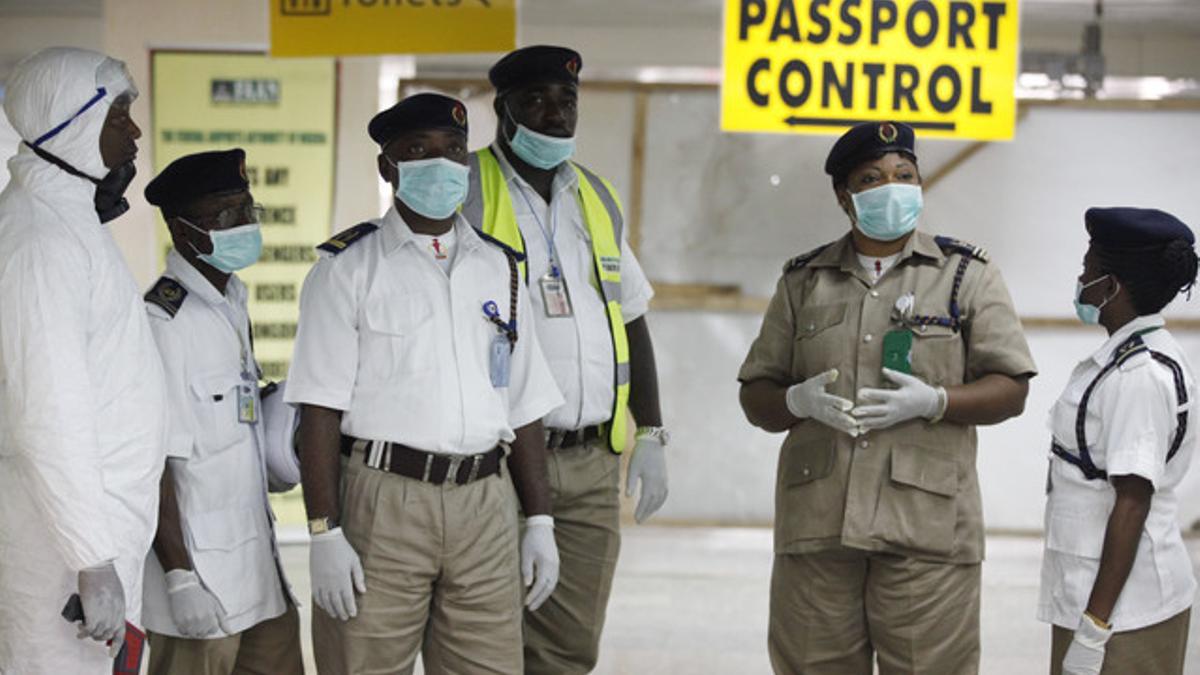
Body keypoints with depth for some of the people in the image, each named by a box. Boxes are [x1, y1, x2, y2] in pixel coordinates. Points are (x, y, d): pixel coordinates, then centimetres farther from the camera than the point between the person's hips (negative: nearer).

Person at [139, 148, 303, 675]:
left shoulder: (232, 304, 10)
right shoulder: (163, 321, -18)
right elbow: (154, 464, -19)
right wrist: (182, 580, -19)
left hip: (256, 567, 9)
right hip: (200, 576, -9)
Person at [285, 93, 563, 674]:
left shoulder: (498, 269, 15)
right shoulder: (348, 268, 0)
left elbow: (524, 408, 16)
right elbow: (320, 411, -6)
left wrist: (539, 522, 10)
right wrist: (324, 533, -12)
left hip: (484, 503, 4)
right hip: (383, 500, -4)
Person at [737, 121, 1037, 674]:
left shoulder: (967, 275, 9)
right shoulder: (802, 282, 15)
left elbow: (1011, 390, 4)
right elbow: (755, 396, 16)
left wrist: (933, 402, -13)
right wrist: (799, 401, -7)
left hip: (925, 526, -2)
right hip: (816, 521, 2)